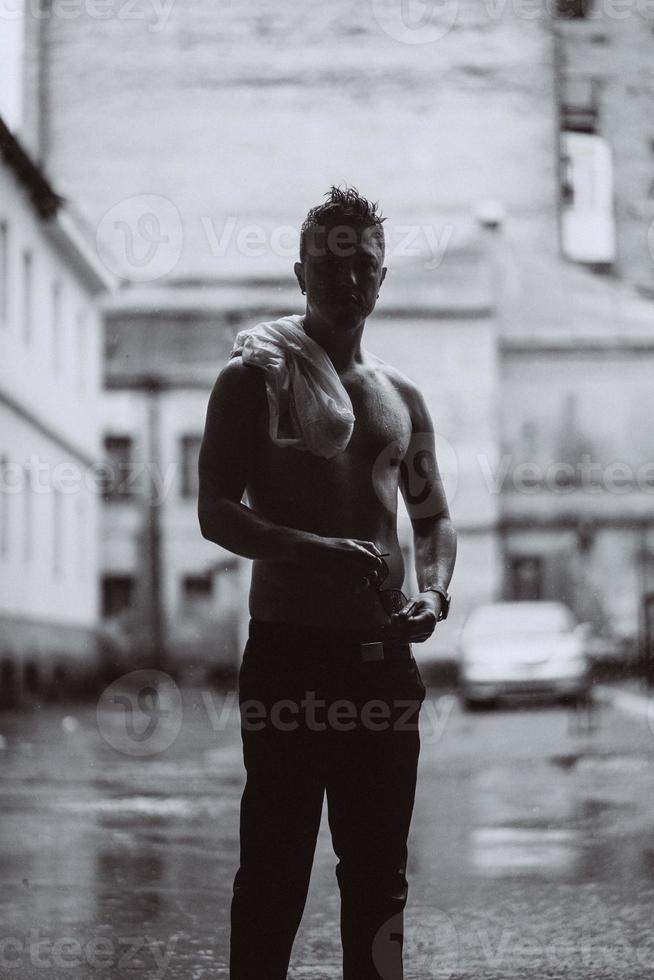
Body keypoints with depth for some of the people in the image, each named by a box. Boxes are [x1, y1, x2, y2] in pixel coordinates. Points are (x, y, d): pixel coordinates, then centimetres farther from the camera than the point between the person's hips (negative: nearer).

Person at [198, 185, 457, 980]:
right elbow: (216, 513, -9)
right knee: (275, 867, -3)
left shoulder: (400, 396, 14)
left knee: (378, 871, 10)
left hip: (384, 654, 5)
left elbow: (434, 517, 20)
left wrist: (434, 591, -1)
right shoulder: (255, 378, -2)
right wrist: (321, 550, -25)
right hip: (289, 651, -5)